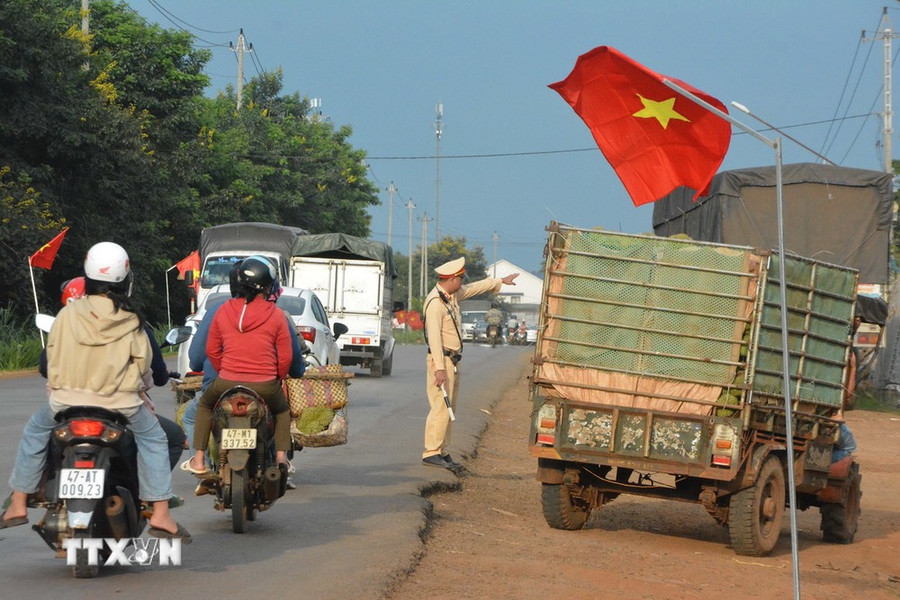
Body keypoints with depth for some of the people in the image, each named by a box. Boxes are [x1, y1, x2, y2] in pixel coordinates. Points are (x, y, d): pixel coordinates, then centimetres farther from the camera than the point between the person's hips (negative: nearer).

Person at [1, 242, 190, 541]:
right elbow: (143, 363, 2)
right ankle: (160, 514, 10)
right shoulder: (131, 321, -3)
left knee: (35, 432, 26)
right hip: (120, 402, -1)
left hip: (67, 399, 1)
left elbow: (52, 355, 5)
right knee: (153, 438, 20)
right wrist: (144, 383, 24)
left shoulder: (69, 313, -2)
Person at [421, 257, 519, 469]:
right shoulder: (435, 302, -19)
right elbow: (434, 336, -25)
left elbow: (475, 287, 30)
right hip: (441, 360, -10)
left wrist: (501, 281, 41)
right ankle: (431, 453, -12)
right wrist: (439, 368, -29)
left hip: (453, 360, 10)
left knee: (449, 407, 10)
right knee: (441, 408, -12)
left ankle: (442, 452, 12)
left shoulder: (454, 295, 11)